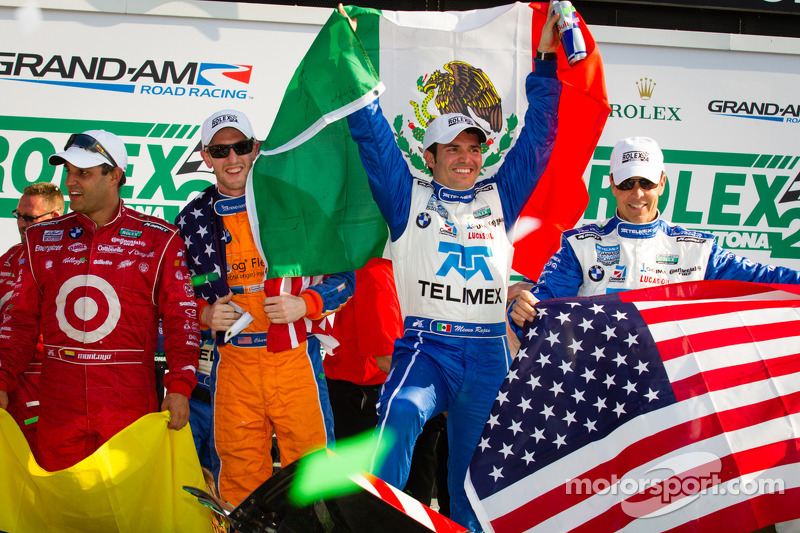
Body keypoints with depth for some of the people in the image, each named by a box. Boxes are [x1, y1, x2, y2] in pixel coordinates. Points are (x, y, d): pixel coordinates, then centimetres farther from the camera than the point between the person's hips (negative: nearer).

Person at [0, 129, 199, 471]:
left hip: (130, 406, -3)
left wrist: (180, 386, -11)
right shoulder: (42, 238, 10)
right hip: (58, 407, 3)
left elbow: (181, 318, -1)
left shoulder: (158, 240, 0)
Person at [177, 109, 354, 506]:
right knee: (238, 478, 9)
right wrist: (204, 313, -5)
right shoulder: (193, 220, 8)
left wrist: (304, 304, -13)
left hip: (295, 359, -2)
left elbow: (342, 275, 4)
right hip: (232, 365, 2)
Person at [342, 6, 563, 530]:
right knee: (401, 413, -34)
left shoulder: (499, 198, 15)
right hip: (426, 347, -3)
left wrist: (546, 63, 13)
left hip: (489, 354, 3)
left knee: (473, 477, 8)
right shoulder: (410, 198, 8)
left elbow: (538, 139, 15)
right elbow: (373, 134, 4)